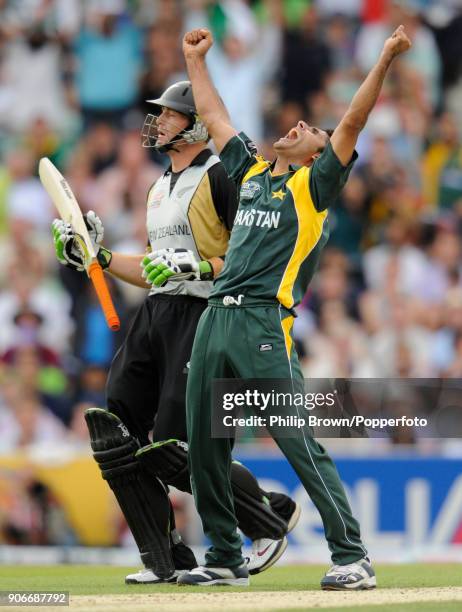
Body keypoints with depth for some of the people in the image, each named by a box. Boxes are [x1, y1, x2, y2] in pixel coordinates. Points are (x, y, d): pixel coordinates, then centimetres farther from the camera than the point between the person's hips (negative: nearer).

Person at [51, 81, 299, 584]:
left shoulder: (220, 176, -6)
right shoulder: (160, 189, 22)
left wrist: (197, 266, -22)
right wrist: (97, 257, 18)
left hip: (201, 316, -9)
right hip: (154, 316, 9)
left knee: (176, 452, -13)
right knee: (115, 439, -1)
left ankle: (273, 516, 10)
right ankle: (167, 561, 7)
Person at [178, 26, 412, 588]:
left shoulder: (314, 184, 6)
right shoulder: (252, 171, 23)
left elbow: (351, 124, -4)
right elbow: (214, 118, 34)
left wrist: (385, 60, -11)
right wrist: (195, 60, 39)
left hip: (265, 322, -7)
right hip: (215, 317, 7)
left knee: (299, 442, -12)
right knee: (204, 446, 7)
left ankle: (351, 557, -10)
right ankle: (224, 558, 17)